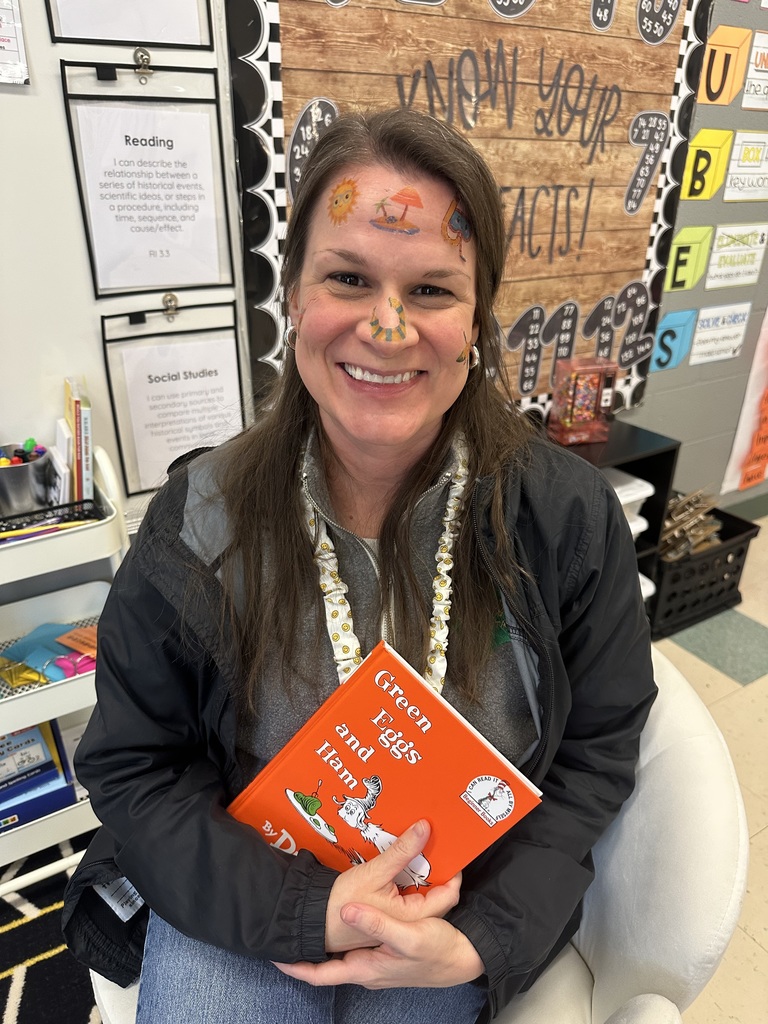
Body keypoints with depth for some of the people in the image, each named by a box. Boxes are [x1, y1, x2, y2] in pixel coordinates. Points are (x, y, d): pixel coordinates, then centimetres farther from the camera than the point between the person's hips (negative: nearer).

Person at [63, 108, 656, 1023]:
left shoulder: (571, 515, -14)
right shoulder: (196, 525, -15)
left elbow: (596, 749, -4)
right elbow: (132, 767, -7)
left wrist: (486, 938, -15)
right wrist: (305, 908, -19)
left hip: (467, 906, 1)